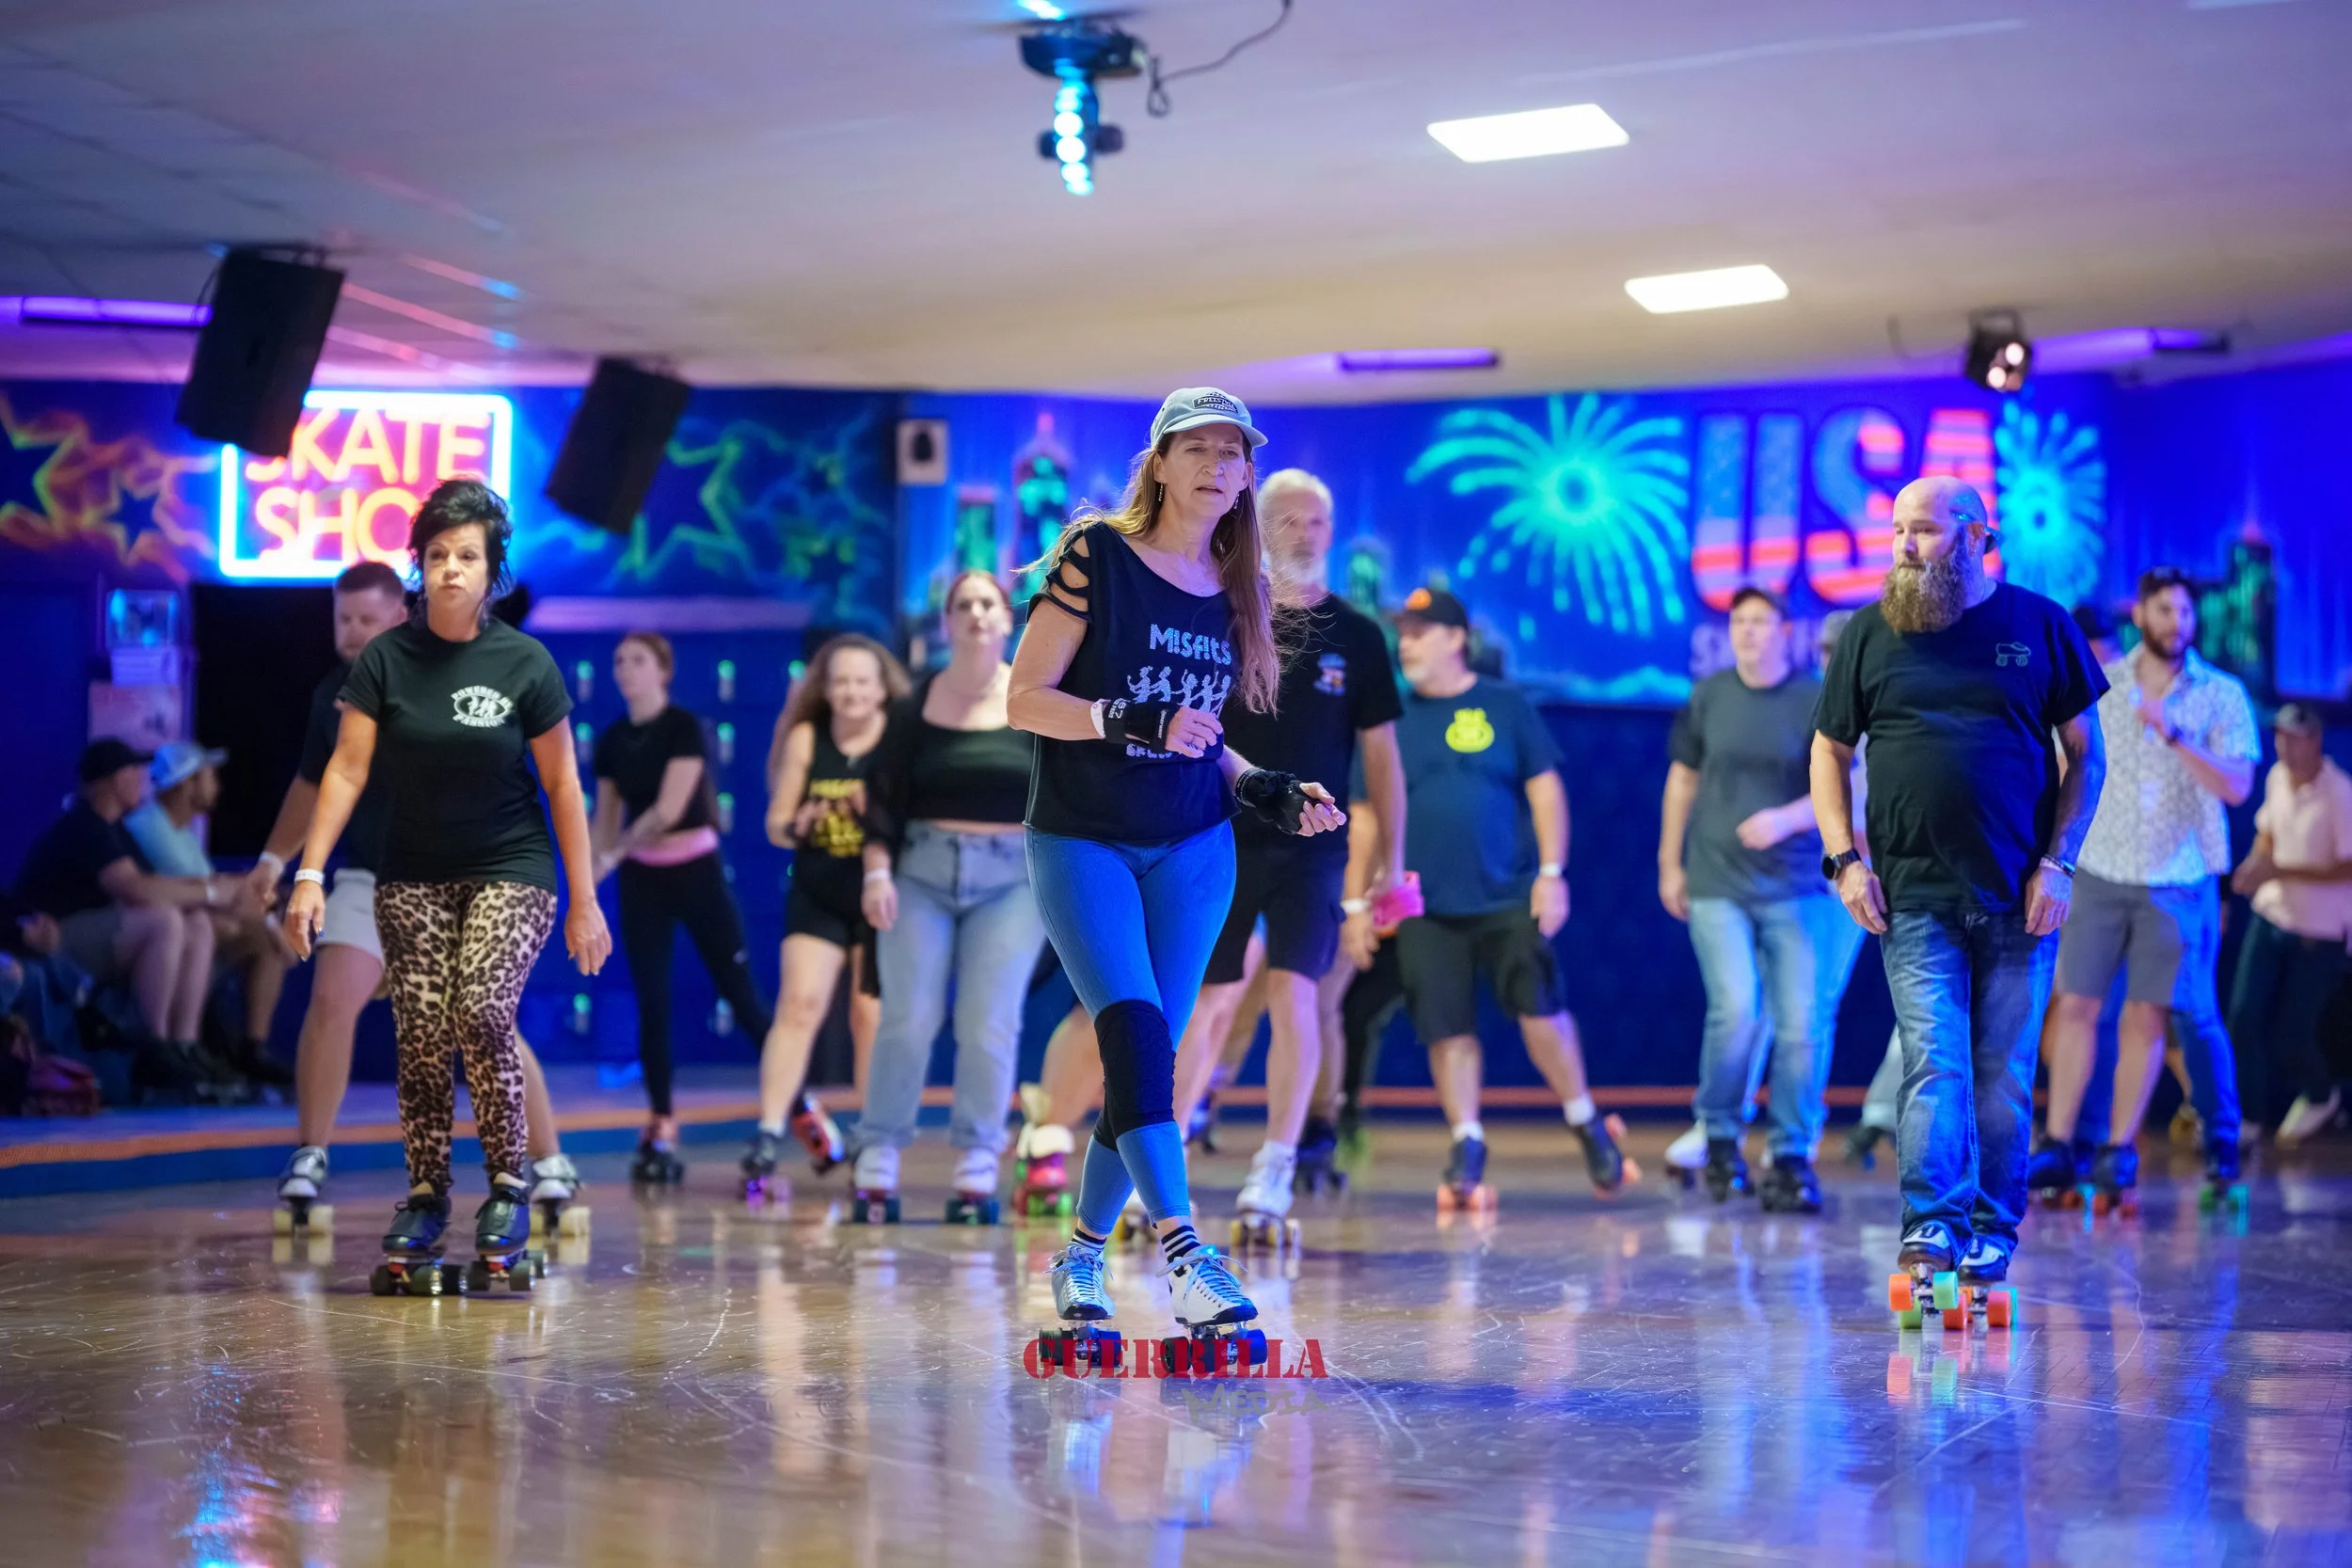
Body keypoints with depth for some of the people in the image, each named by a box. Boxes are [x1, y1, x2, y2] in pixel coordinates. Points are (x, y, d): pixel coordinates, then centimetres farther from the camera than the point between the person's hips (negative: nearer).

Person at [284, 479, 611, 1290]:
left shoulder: (525, 665, -8)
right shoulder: (384, 660, -5)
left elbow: (562, 786, -3)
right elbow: (347, 769, -5)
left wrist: (585, 903, -3)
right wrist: (310, 873, -14)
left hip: (509, 870, -2)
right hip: (413, 876, 2)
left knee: (482, 1013, -19)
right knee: (421, 1033, -4)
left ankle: (510, 1184, -3)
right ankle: (425, 1196, 10)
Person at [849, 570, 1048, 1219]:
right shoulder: (916, 706, 4)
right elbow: (884, 798, 3)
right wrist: (877, 872, -7)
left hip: (1012, 876, -1)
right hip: (921, 871, 1)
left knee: (988, 1026, -5)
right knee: (907, 1019, -5)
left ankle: (977, 1167, 4)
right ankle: (877, 1159, 4)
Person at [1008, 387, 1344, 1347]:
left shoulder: (1232, 591, 11)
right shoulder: (1097, 555, -6)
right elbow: (1024, 699, -10)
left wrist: (1269, 792, 5)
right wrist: (1133, 722, -22)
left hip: (1192, 851, 5)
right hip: (1081, 840, -5)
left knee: (1149, 1061, 3)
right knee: (1136, 1033, -21)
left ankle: (1082, 1254, 19)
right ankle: (1185, 1259, -28)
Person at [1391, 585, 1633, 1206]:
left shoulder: (1503, 706, 5)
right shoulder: (1393, 720, 10)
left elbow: (1544, 787, 5)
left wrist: (1551, 872, -4)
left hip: (1508, 896, -2)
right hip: (1426, 907, 2)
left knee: (1540, 1008, -8)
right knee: (1447, 1028, 0)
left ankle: (1587, 1125, 10)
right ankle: (1467, 1149, 9)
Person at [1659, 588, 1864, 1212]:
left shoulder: (1817, 702, -1)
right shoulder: (1710, 696, 5)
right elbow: (1683, 777, 14)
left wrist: (1784, 819, -21)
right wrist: (1669, 863, 14)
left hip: (1794, 886, 0)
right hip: (1716, 884, 0)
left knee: (1801, 1023, -4)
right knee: (1735, 1009, -15)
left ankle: (1792, 1160, 8)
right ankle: (1720, 1135, 9)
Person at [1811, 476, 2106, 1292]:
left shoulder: (2039, 625, 4)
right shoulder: (1871, 633, 7)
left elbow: (2086, 755, 7)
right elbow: (1829, 752, 12)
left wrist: (2058, 864, -3)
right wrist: (1845, 860, 0)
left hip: (2021, 896, 0)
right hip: (1914, 895, 0)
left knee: (2005, 1078, 4)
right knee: (1932, 1063, -11)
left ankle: (1991, 1237, 13)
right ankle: (1931, 1225, -11)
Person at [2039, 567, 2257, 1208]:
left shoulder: (2222, 694, -1)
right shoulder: (2100, 685, 5)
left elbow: (2236, 786, -11)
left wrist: (2173, 733, -21)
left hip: (2177, 881, -2)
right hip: (2099, 870, 2)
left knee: (2147, 1016, 0)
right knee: (2075, 1006, -1)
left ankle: (2118, 1152, 9)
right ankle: (2058, 1146, 4)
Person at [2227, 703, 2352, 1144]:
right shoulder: (2278, 777, 4)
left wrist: (2280, 872, -24)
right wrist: (2255, 863, -1)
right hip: (2271, 914, 6)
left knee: (2288, 1035, -1)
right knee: (2244, 1017, -6)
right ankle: (2249, 1119, 6)